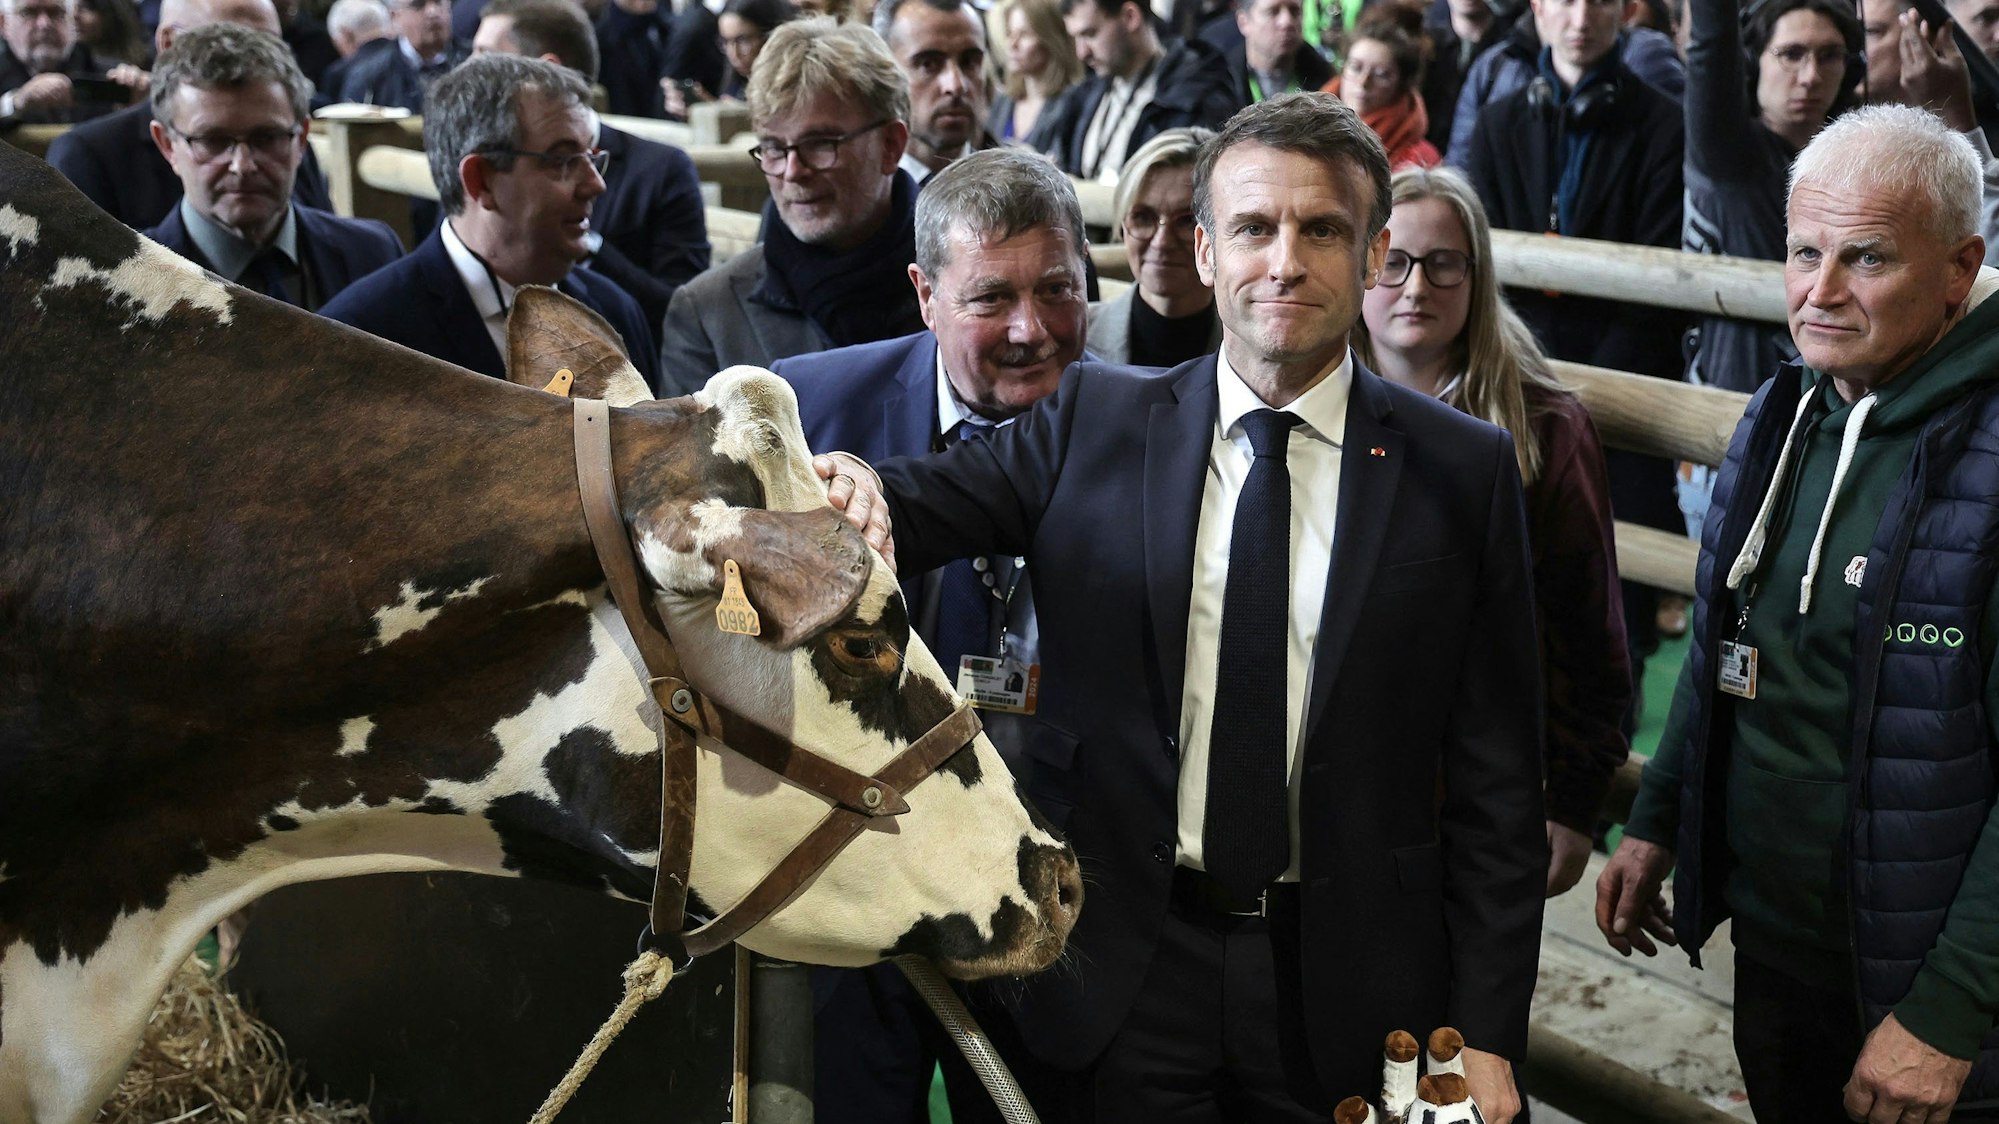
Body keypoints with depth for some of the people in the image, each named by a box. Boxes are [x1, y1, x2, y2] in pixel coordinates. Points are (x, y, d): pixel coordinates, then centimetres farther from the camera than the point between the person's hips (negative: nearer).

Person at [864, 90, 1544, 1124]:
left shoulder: (1463, 471, -2)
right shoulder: (1092, 423, 1)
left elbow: (1494, 777, -1)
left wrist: (1487, 1033, -3)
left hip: (1346, 976, 0)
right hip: (1122, 971, 0)